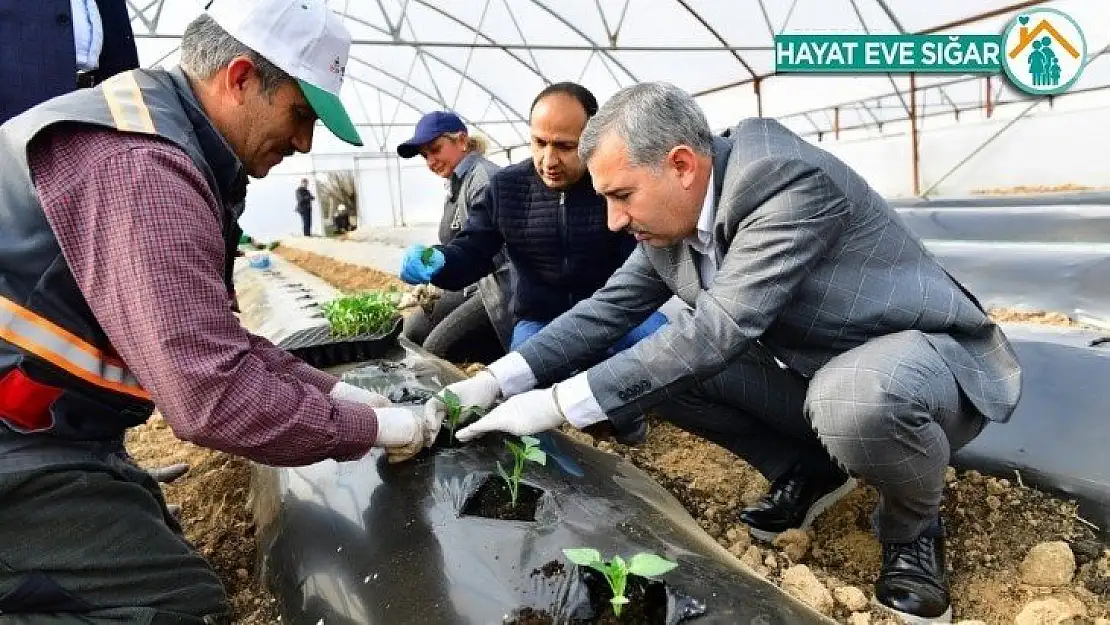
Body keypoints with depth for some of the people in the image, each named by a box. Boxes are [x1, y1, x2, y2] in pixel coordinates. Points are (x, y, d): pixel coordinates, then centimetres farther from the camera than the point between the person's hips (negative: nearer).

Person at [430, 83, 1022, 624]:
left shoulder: (789, 179, -29)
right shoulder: (670, 217, -4)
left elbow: (718, 330, -36)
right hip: (808, 372, 7)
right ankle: (805, 469, 10)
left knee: (854, 399, -40)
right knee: (654, 362, -6)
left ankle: (912, 525, -5)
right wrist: (493, 382, -11)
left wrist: (559, 404, -34)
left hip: (922, 357, -7)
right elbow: (607, 309, 0)